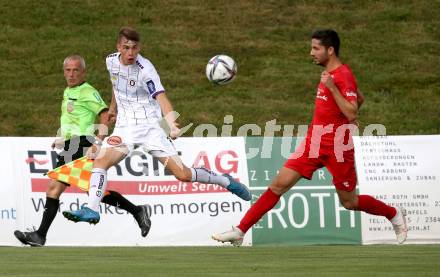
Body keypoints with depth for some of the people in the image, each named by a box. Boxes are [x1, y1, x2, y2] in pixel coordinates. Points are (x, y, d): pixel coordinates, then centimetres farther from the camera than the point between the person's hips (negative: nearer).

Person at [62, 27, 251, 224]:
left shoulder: (145, 69, -18)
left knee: (182, 174, -8)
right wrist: (113, 108, 37)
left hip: (150, 126, -5)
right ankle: (91, 210, -21)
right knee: (100, 160, -20)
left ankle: (226, 181, 14)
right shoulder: (112, 61, 1)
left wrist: (172, 124, -44)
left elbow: (161, 98, -28)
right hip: (124, 127, 5)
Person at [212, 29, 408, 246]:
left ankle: (394, 214, 31)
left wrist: (332, 87, -28)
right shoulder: (330, 74, 11)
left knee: (349, 202, 5)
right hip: (314, 144, 7)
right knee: (279, 184, -3)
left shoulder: (344, 75, -15)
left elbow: (352, 113, -26)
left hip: (337, 147, -7)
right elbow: (360, 98, 24)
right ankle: (240, 231, -6)